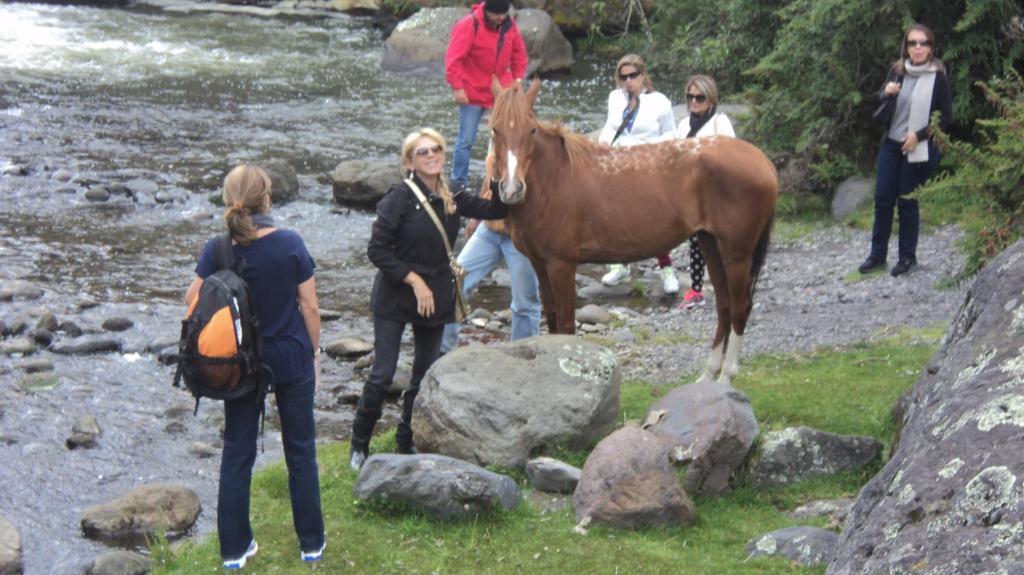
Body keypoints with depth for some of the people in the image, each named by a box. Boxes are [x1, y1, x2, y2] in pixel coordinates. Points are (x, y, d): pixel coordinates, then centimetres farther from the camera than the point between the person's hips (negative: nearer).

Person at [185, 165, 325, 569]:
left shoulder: (219, 250, -13)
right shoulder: (290, 244, -15)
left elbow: (192, 301, -7)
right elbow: (310, 307, -9)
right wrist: (315, 354, 4)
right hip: (292, 360, -1)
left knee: (237, 453, 13)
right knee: (300, 451, 13)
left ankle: (234, 548, 18)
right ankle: (311, 543, 22)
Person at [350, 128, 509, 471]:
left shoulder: (452, 199, 3)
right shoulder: (400, 198, -14)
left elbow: (495, 211, 7)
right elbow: (377, 250, -15)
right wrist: (414, 279, -19)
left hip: (435, 298, 6)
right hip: (395, 298, -6)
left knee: (426, 375, 10)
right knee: (382, 374, -4)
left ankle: (407, 442, 24)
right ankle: (360, 445, 11)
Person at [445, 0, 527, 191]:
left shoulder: (509, 26, -1)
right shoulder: (468, 27, -18)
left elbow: (519, 54, 11)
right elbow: (453, 59, -19)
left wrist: (517, 79, 5)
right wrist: (457, 87, -21)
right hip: (472, 93, -5)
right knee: (466, 139, 2)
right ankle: (458, 180, 14)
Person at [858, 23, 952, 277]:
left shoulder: (937, 78, -8)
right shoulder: (897, 71, 5)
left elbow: (946, 117, -5)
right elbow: (880, 106, 13)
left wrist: (919, 135, -14)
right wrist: (886, 93, -9)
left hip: (918, 149, -4)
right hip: (891, 144, 4)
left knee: (907, 202, 0)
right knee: (883, 199, 4)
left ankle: (908, 256, 13)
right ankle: (878, 254, 13)